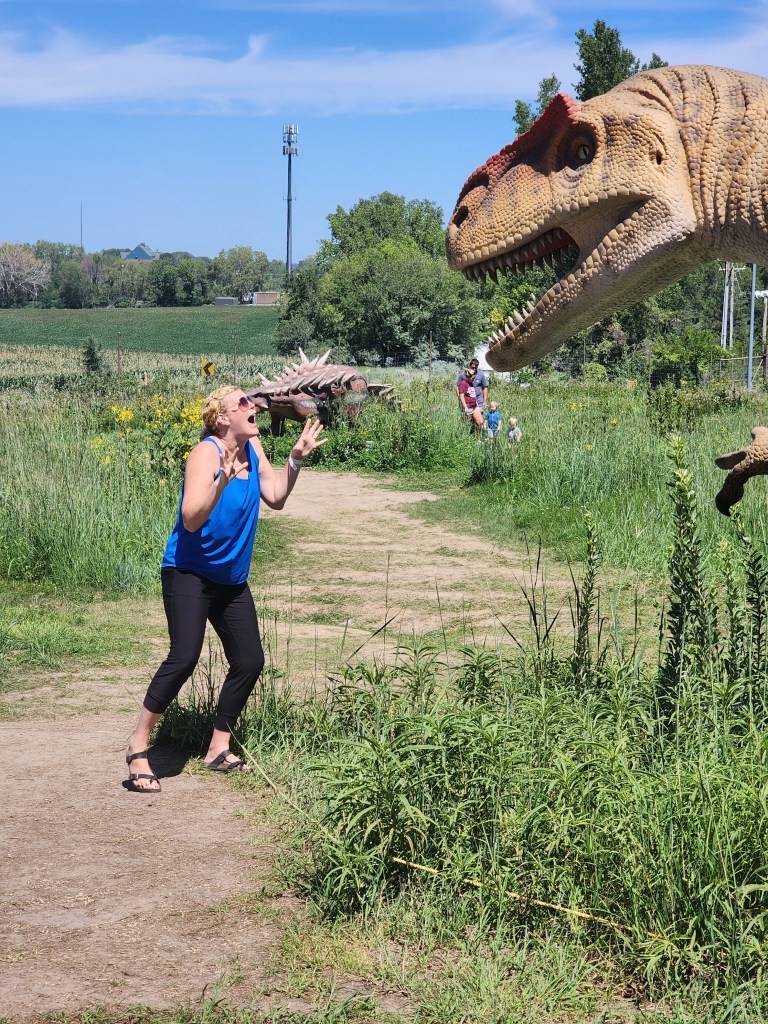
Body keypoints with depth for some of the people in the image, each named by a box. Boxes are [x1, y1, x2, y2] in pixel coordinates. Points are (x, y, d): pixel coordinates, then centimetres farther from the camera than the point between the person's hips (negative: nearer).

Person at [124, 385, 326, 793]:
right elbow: (191, 519, -28)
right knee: (184, 657, -22)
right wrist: (223, 482, -41)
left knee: (250, 662, 5)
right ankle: (138, 745, -7)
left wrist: (296, 458, -4)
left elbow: (274, 497, 6)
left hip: (231, 579, 8)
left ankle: (218, 749, 21)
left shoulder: (253, 447, 3)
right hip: (189, 572, -8)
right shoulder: (206, 453, -19)